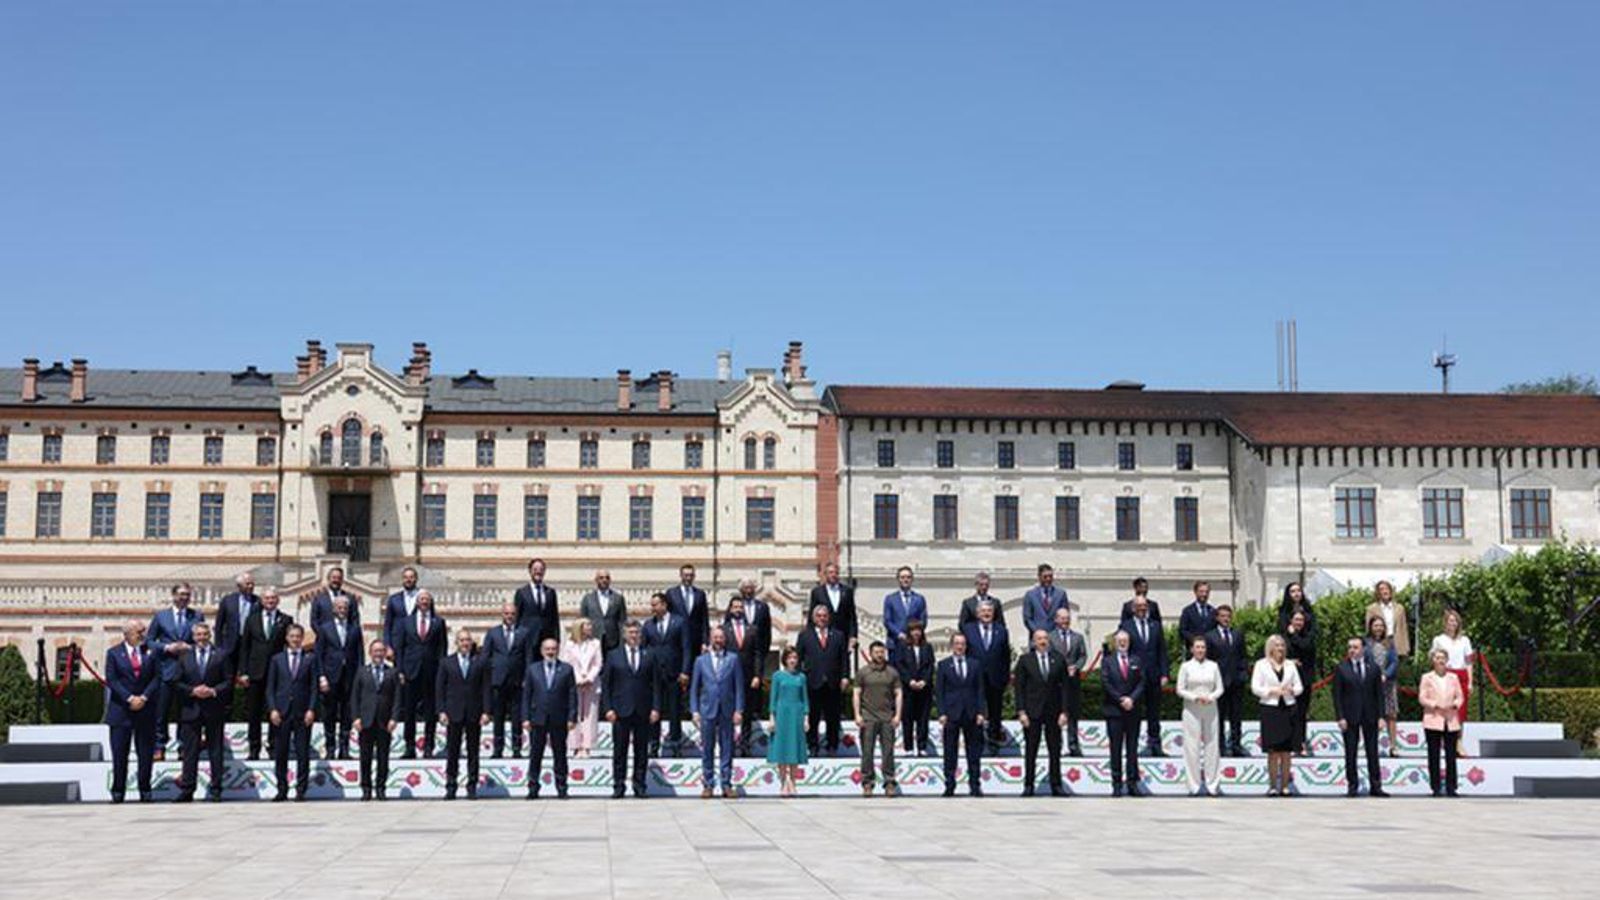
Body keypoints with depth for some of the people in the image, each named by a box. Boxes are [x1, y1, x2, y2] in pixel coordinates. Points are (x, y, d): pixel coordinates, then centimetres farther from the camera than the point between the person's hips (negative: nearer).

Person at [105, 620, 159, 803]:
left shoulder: (150, 652, 8)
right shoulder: (114, 653, 2)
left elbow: (157, 677, 3)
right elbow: (111, 680, -5)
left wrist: (144, 697, -10)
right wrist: (130, 698, -14)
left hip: (146, 709, 2)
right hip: (121, 710, -2)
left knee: (146, 753, 3)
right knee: (119, 754, 0)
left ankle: (145, 791, 10)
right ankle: (118, 791, 7)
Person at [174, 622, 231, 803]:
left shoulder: (221, 656, 5)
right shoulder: (185, 657, 10)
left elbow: (229, 681, 2)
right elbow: (178, 683, 6)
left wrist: (214, 691, -14)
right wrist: (193, 691, -11)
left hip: (214, 709, -1)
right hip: (191, 710, 1)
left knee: (215, 751, 2)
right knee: (190, 752, 1)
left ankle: (215, 790, 7)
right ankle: (187, 790, 4)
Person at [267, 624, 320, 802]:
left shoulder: (310, 659, 8)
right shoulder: (277, 660, 11)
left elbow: (314, 687, 4)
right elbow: (270, 687, 8)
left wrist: (311, 710, -7)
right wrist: (272, 709, -4)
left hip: (302, 713, -1)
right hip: (282, 712, 1)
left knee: (303, 753, -1)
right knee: (280, 754, 3)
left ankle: (301, 790, 4)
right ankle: (282, 790, 10)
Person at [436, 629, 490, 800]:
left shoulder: (481, 662, 5)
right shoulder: (447, 663, 6)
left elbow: (486, 688, 2)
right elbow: (440, 688, 5)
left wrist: (485, 712, -5)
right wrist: (442, 711, -4)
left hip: (474, 713, 0)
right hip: (453, 714, 0)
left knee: (473, 752, 4)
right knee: (452, 752, 2)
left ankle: (472, 787, 10)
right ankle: (450, 787, 8)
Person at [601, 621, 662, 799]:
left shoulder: (649, 656, 9)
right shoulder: (614, 656, 6)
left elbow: (656, 684, 7)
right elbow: (605, 684, 5)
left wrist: (655, 708, -3)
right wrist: (608, 708, -5)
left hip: (643, 711, 1)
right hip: (621, 711, -1)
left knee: (641, 750, 3)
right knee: (619, 750, 1)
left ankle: (639, 786, 9)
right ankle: (618, 785, 7)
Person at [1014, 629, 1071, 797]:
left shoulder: (1059, 660, 6)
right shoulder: (1024, 660, 3)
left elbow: (1064, 687, 4)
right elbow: (1019, 688, 0)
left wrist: (1064, 712, -4)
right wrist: (1021, 712, -8)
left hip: (1053, 711, 1)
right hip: (1032, 712, -1)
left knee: (1055, 750, 3)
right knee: (1030, 751, 2)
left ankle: (1056, 785, 9)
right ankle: (1028, 786, 7)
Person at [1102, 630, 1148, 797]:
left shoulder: (1137, 661, 10)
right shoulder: (1108, 662, 3)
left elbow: (1142, 683, 3)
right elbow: (1105, 684, -4)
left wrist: (1132, 699, -11)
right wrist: (1121, 700, -11)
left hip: (1133, 710, 2)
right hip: (1114, 710, -2)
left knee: (1132, 748, 4)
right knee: (1116, 749, 1)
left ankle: (1133, 783, 8)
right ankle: (1117, 784, 4)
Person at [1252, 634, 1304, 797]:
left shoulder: (1290, 665, 13)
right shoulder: (1261, 664, 5)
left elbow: (1300, 687, 14)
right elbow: (1255, 688, -1)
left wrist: (1291, 689, -7)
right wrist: (1272, 691, -12)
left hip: (1288, 709, 3)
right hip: (1270, 709, -3)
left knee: (1286, 750, 2)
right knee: (1273, 751, -4)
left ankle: (1285, 785, 6)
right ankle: (1273, 785, 0)